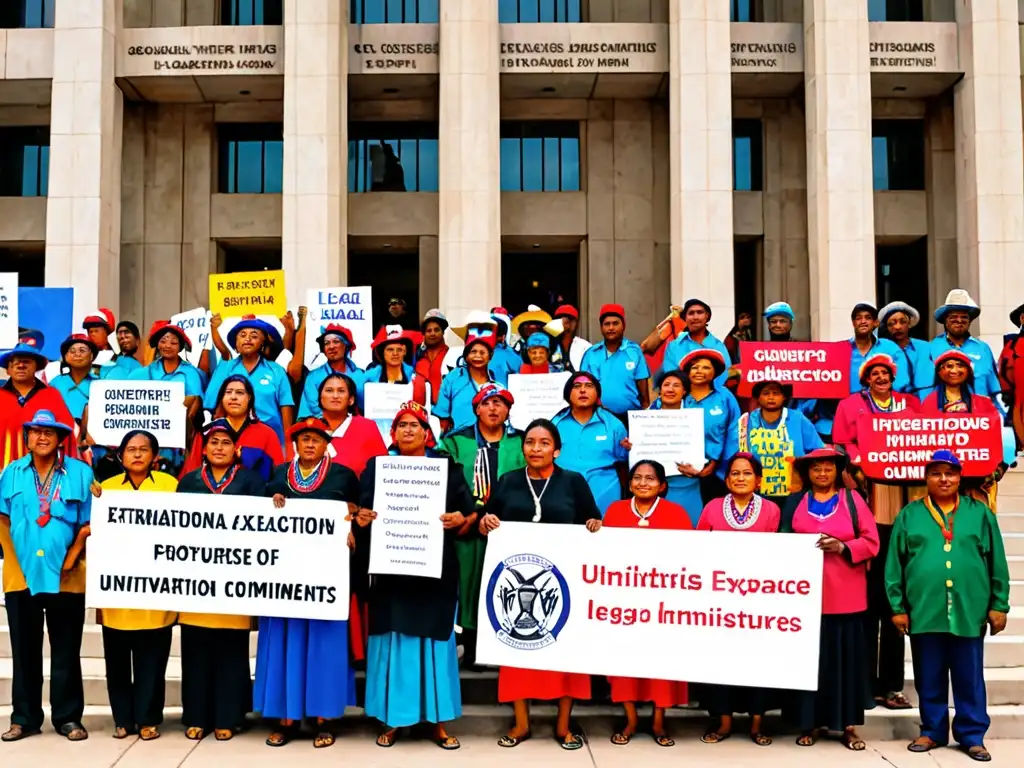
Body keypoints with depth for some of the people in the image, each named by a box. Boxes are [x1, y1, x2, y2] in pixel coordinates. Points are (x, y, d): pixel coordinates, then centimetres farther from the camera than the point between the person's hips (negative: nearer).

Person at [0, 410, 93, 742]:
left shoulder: (80, 472, 0)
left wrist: (72, 557, -9)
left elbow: (89, 523, -1)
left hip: (66, 576, -2)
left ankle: (68, 717, 15)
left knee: (66, 652, 6)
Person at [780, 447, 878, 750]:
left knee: (846, 658, 2)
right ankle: (810, 723, 11)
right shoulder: (795, 502, 11)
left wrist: (843, 547, -14)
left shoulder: (852, 500, 7)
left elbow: (871, 542, 1)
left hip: (845, 595, -1)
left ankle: (849, 725, 10)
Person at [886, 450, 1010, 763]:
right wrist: (897, 606, -1)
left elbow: (997, 562, 5)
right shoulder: (909, 515, 4)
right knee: (929, 678, 10)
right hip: (924, 611, 1)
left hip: (969, 611, 0)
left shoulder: (980, 513, 5)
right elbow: (894, 564, 3)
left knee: (969, 678, 8)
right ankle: (932, 731, 23)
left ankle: (972, 735, 19)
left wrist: (999, 605, 2)